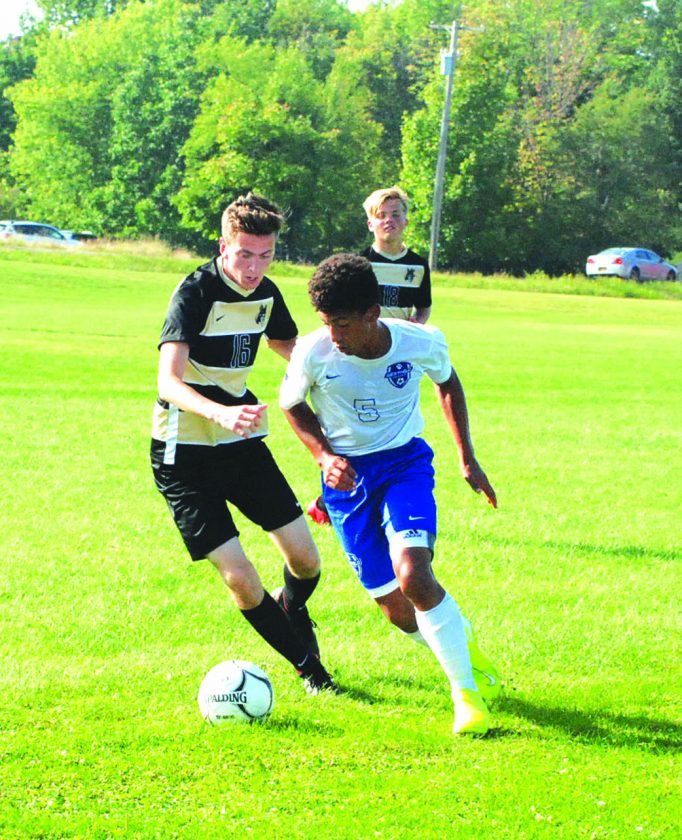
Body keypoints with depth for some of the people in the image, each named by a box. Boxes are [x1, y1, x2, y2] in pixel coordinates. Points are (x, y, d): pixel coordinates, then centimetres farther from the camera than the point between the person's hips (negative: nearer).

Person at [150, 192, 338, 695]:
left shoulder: (266, 295, 1)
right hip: (185, 453, -6)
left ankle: (288, 616, 38)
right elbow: (169, 380, -32)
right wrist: (220, 413, -51)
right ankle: (311, 669, 5)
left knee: (305, 559, 4)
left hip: (242, 443, 6)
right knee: (238, 576, -13)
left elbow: (293, 350, 23)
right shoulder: (196, 292, -20)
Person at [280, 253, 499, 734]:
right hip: (346, 476, 1)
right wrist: (324, 455, -13)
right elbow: (293, 405, 3)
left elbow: (448, 383, 8)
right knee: (396, 610, -2)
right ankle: (461, 650, 30)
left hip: (405, 463, -1)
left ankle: (466, 692, -12)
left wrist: (468, 460, 8)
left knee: (414, 576, -27)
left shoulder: (421, 343, -16)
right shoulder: (313, 353, -18)